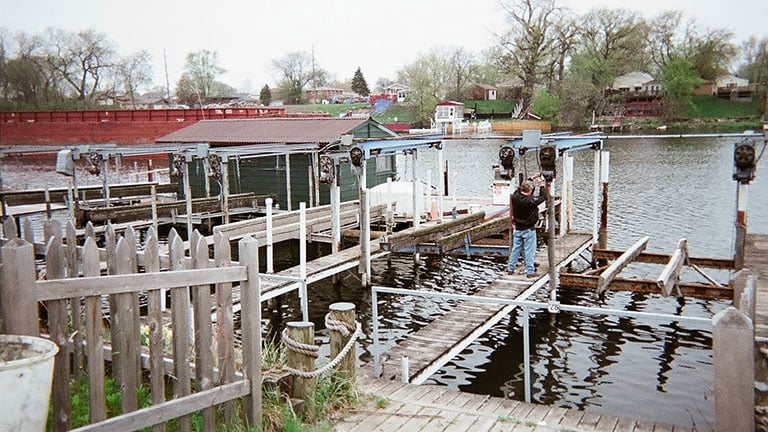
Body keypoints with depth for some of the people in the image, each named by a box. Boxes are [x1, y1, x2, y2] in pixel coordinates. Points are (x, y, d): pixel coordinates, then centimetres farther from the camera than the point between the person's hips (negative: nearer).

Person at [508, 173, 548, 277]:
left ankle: (510, 268, 22)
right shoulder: (531, 200, -23)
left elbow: (522, 186, 10)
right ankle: (530, 271, 7)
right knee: (529, 251, 2)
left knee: (515, 249, 15)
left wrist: (532, 177, 16)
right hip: (529, 230, -5)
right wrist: (543, 184, -1)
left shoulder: (515, 197, -8)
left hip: (517, 229, 5)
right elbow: (544, 196, -12)